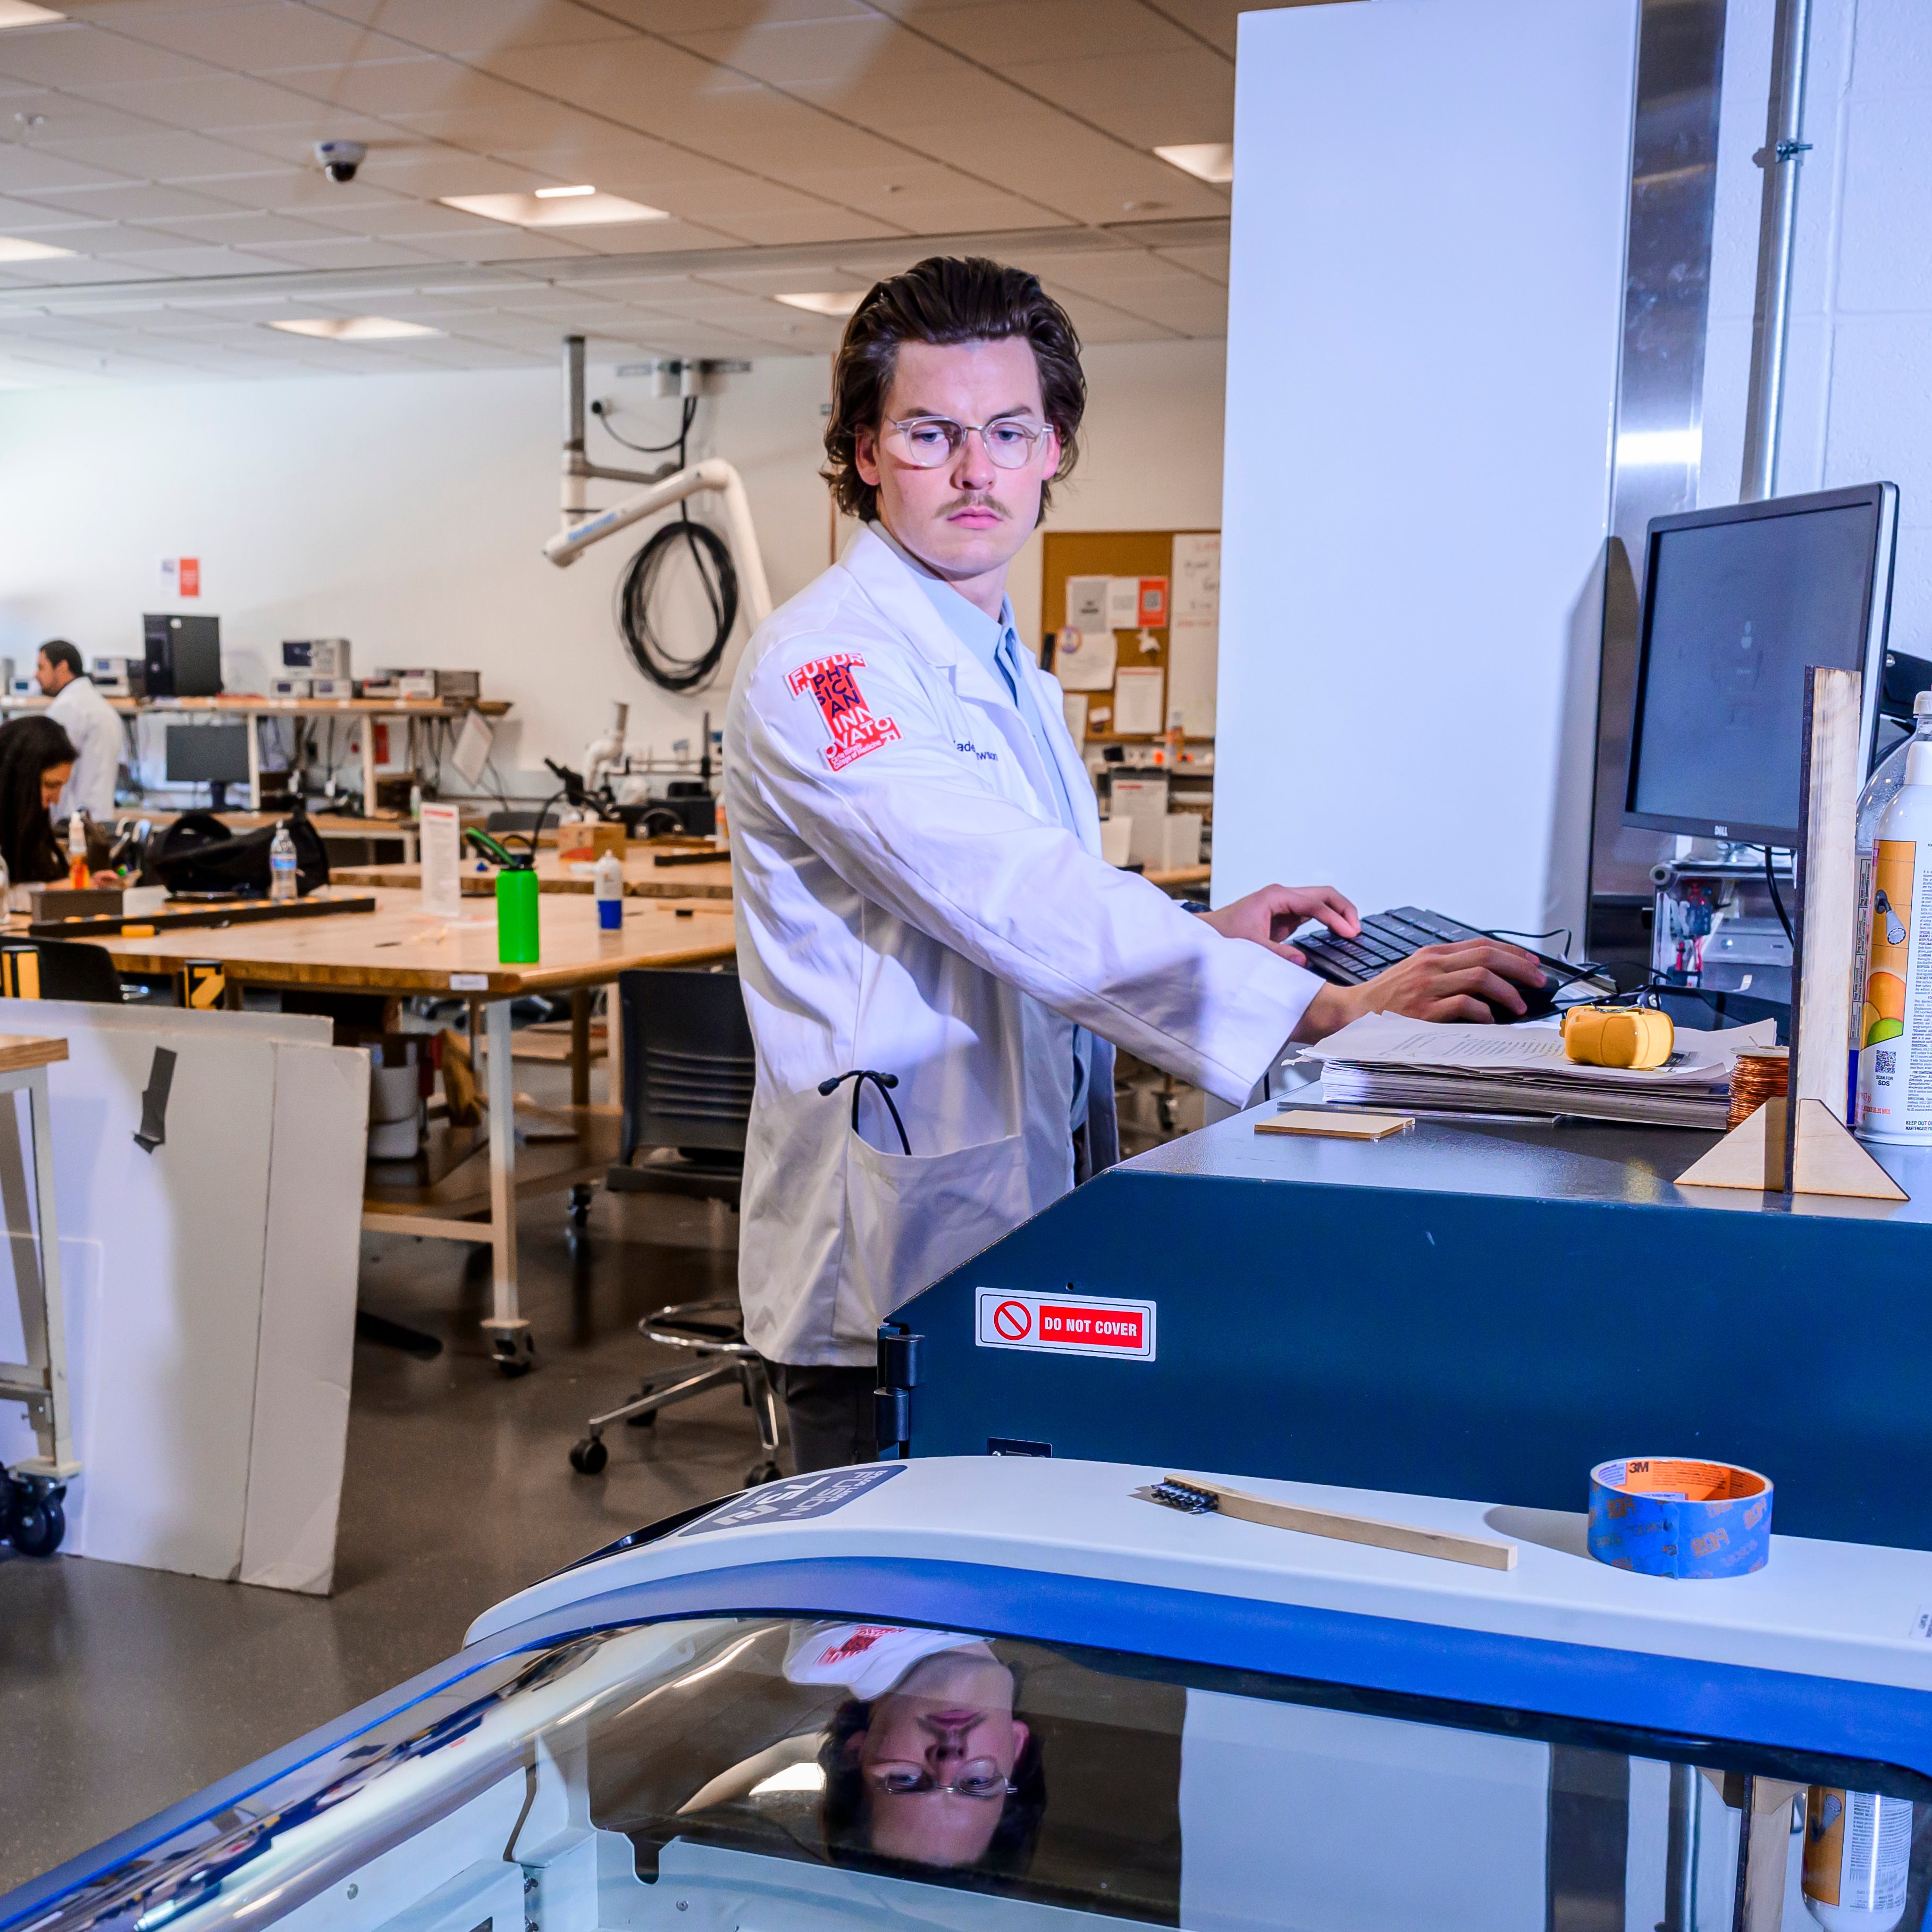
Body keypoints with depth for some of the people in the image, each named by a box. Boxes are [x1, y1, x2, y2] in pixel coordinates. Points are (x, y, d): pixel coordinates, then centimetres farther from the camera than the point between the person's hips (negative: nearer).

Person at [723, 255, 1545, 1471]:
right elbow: (1022, 911, -29)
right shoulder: (830, 663, -17)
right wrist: (1330, 1011, -34)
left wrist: (1204, 936, 4)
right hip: (892, 1272, -8)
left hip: (1021, 1238, 8)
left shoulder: (1004, 666, 14)